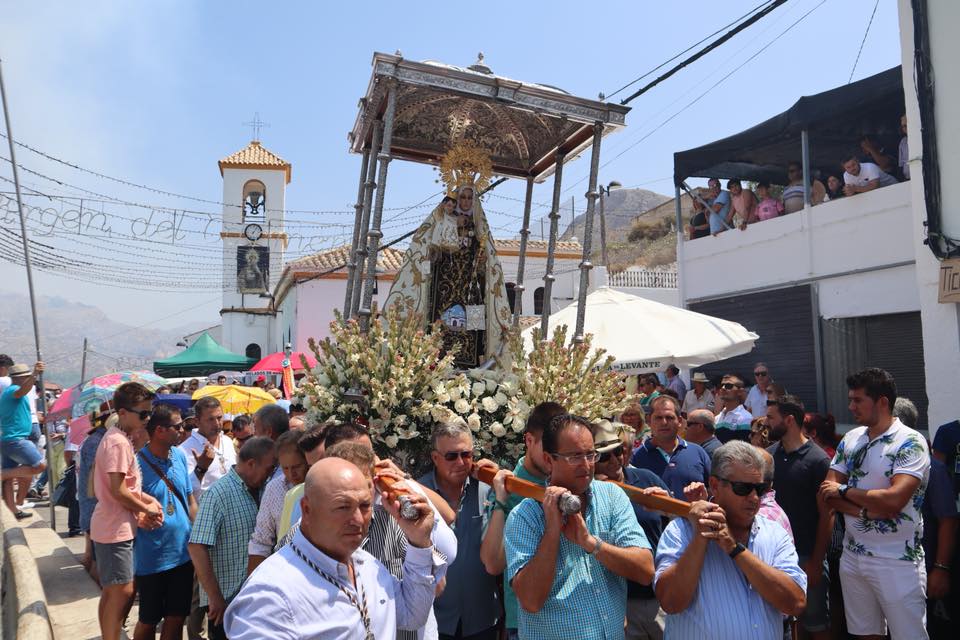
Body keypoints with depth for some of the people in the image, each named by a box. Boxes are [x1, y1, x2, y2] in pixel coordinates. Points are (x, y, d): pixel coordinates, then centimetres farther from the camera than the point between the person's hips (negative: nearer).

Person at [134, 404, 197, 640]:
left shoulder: (179, 456, 2)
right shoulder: (137, 463, -16)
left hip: (184, 553, 5)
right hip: (152, 557, -5)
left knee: (177, 617, 15)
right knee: (149, 620, 13)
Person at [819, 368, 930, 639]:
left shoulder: (910, 443, -13)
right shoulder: (850, 439, 5)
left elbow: (893, 500, -25)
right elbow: (827, 493, 1)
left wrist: (844, 489, -12)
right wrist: (867, 511, -15)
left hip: (897, 562, -6)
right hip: (852, 556, 6)